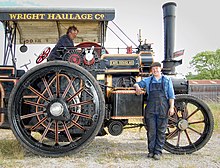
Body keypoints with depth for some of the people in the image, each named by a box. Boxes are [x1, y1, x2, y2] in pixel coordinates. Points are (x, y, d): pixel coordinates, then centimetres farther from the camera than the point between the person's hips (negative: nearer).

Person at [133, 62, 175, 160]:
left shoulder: (167, 80, 9)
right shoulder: (148, 80, 14)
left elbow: (171, 95, 6)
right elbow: (136, 84, 23)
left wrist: (171, 107, -3)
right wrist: (137, 86, -1)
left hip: (163, 109, -1)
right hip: (150, 109, 2)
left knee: (161, 131, 2)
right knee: (151, 130, 4)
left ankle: (158, 152, 10)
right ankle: (151, 151, 15)